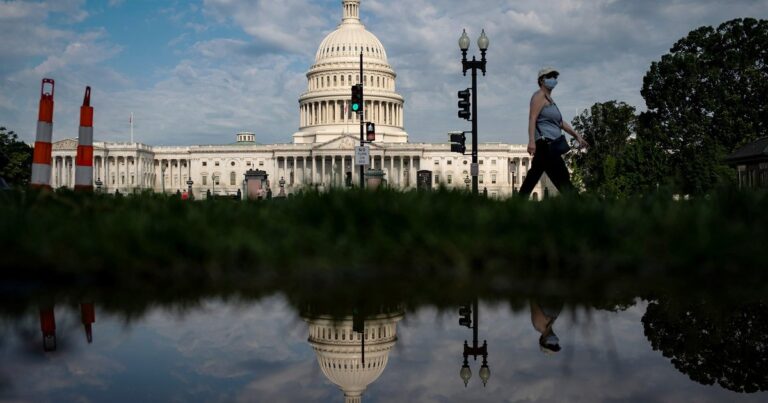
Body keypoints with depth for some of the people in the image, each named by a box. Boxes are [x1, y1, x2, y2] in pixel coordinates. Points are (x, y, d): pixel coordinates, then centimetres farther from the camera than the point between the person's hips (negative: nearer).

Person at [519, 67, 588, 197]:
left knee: (532, 179, 6)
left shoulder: (548, 98, 26)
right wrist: (531, 140, -28)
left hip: (550, 145, 10)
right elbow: (532, 118, -16)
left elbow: (560, 122, 30)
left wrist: (577, 135, 25)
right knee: (562, 178, -11)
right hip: (545, 143, -10)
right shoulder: (539, 96, -4)